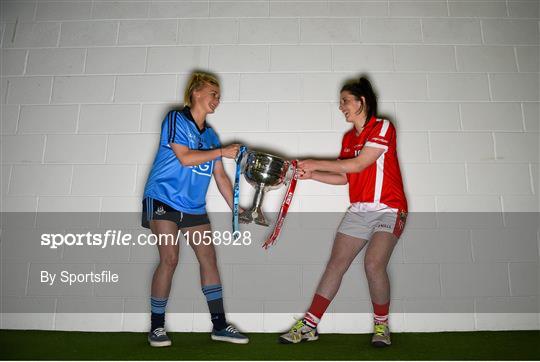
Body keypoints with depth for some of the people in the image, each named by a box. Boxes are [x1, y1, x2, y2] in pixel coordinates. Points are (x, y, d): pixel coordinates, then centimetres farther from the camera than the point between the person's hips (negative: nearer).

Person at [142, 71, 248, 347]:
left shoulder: (210, 134, 13)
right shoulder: (176, 119, -4)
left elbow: (220, 175, 12)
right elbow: (184, 158, -17)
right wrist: (222, 152, -12)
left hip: (194, 206, 6)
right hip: (163, 200, -6)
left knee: (208, 259, 3)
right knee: (169, 259, -9)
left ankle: (219, 325, 12)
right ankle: (156, 326, 9)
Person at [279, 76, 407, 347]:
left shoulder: (383, 127, -7)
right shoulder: (348, 137, 14)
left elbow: (358, 165, -18)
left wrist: (316, 164, -13)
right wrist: (309, 174, 3)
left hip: (388, 210, -6)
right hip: (358, 210, 6)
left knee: (373, 264, -22)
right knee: (335, 264, 1)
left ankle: (381, 325, 2)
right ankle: (309, 325, 7)